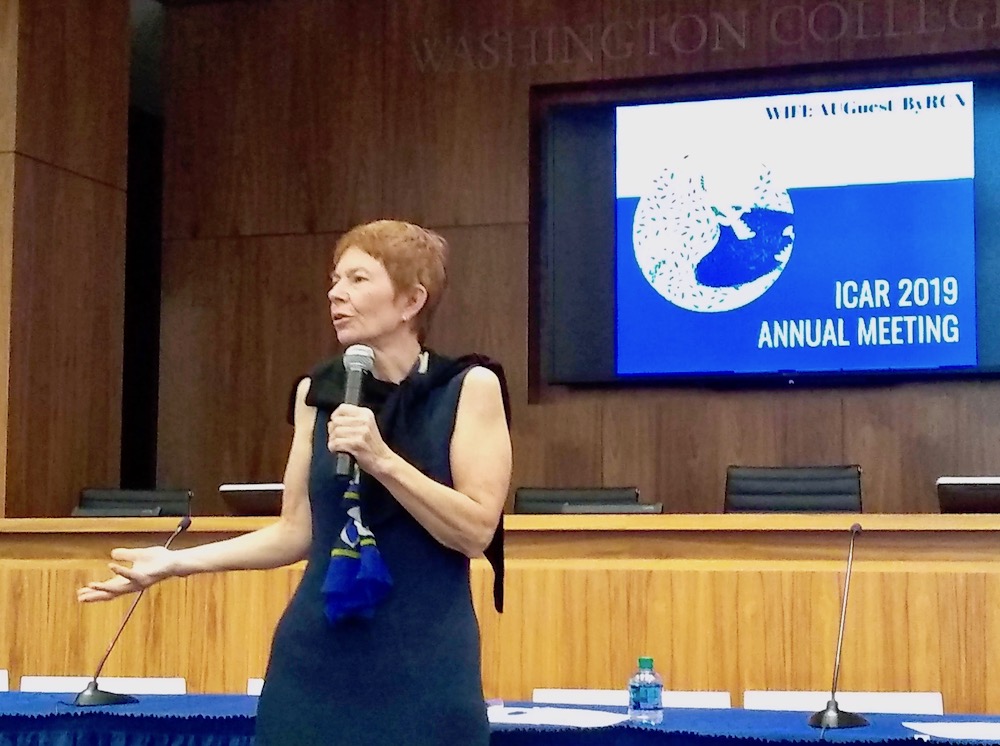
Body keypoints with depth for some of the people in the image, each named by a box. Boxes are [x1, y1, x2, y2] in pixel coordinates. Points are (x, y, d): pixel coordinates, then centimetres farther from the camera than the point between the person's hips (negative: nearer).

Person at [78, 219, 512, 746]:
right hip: (315, 662, 3)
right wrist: (175, 563, 5)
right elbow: (298, 532, 10)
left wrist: (381, 459, -20)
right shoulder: (318, 392, 6)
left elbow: (476, 531, -10)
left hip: (422, 668, -3)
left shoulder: (470, 386, -5)